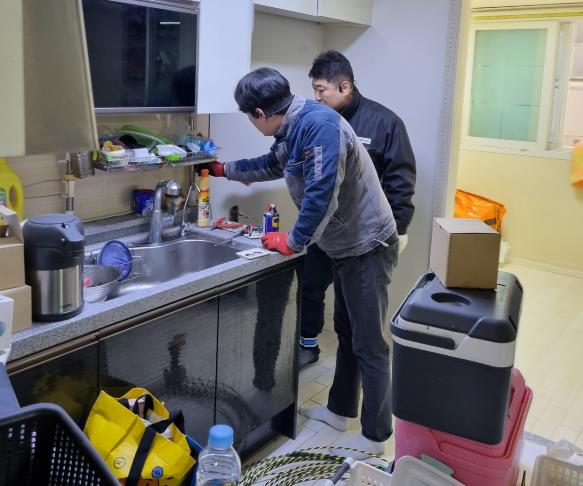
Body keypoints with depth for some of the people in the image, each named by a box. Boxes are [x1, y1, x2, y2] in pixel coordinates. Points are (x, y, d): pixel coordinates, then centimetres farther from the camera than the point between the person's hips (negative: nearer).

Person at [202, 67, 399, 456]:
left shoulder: (319, 123, -24)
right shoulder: (293, 131, 7)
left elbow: (322, 195, -28)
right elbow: (270, 166, 28)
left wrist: (293, 242, -15)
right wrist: (225, 170, 38)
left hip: (368, 247, -10)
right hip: (347, 246, 10)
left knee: (369, 345, 0)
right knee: (347, 333, 20)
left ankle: (376, 437, 15)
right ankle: (340, 410, 37)